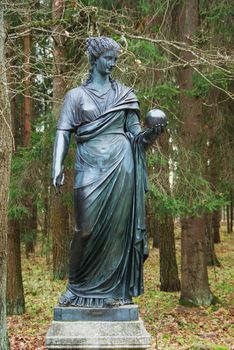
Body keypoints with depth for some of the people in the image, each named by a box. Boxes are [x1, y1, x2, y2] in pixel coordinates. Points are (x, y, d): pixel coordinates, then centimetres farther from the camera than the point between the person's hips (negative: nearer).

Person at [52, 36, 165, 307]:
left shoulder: (124, 94, 15)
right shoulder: (76, 95, 12)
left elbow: (135, 133, 12)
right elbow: (63, 132, 3)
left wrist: (150, 134, -11)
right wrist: (58, 168, -11)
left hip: (120, 165, 1)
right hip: (90, 167, -1)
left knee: (117, 227, 0)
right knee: (87, 228, -6)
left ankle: (114, 289, 8)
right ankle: (78, 287, 11)